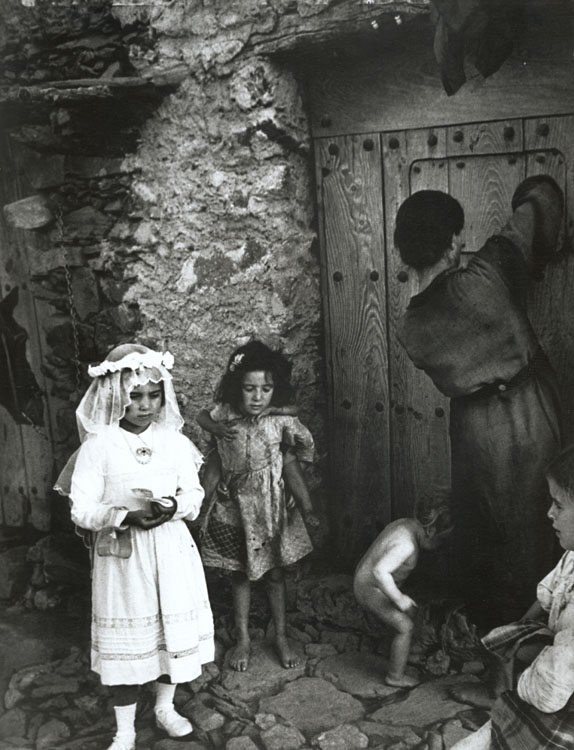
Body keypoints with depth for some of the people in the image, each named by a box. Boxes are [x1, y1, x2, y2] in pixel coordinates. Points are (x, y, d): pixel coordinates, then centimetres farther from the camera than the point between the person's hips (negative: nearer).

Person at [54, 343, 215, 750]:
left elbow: (195, 495, 3)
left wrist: (171, 506, -18)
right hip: (122, 555, -3)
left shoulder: (174, 440, -2)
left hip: (171, 552, 3)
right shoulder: (98, 445, -10)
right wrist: (124, 510, -25)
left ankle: (166, 708, 39)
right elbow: (82, 512, -11)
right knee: (127, 636, 7)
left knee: (172, 627, 14)